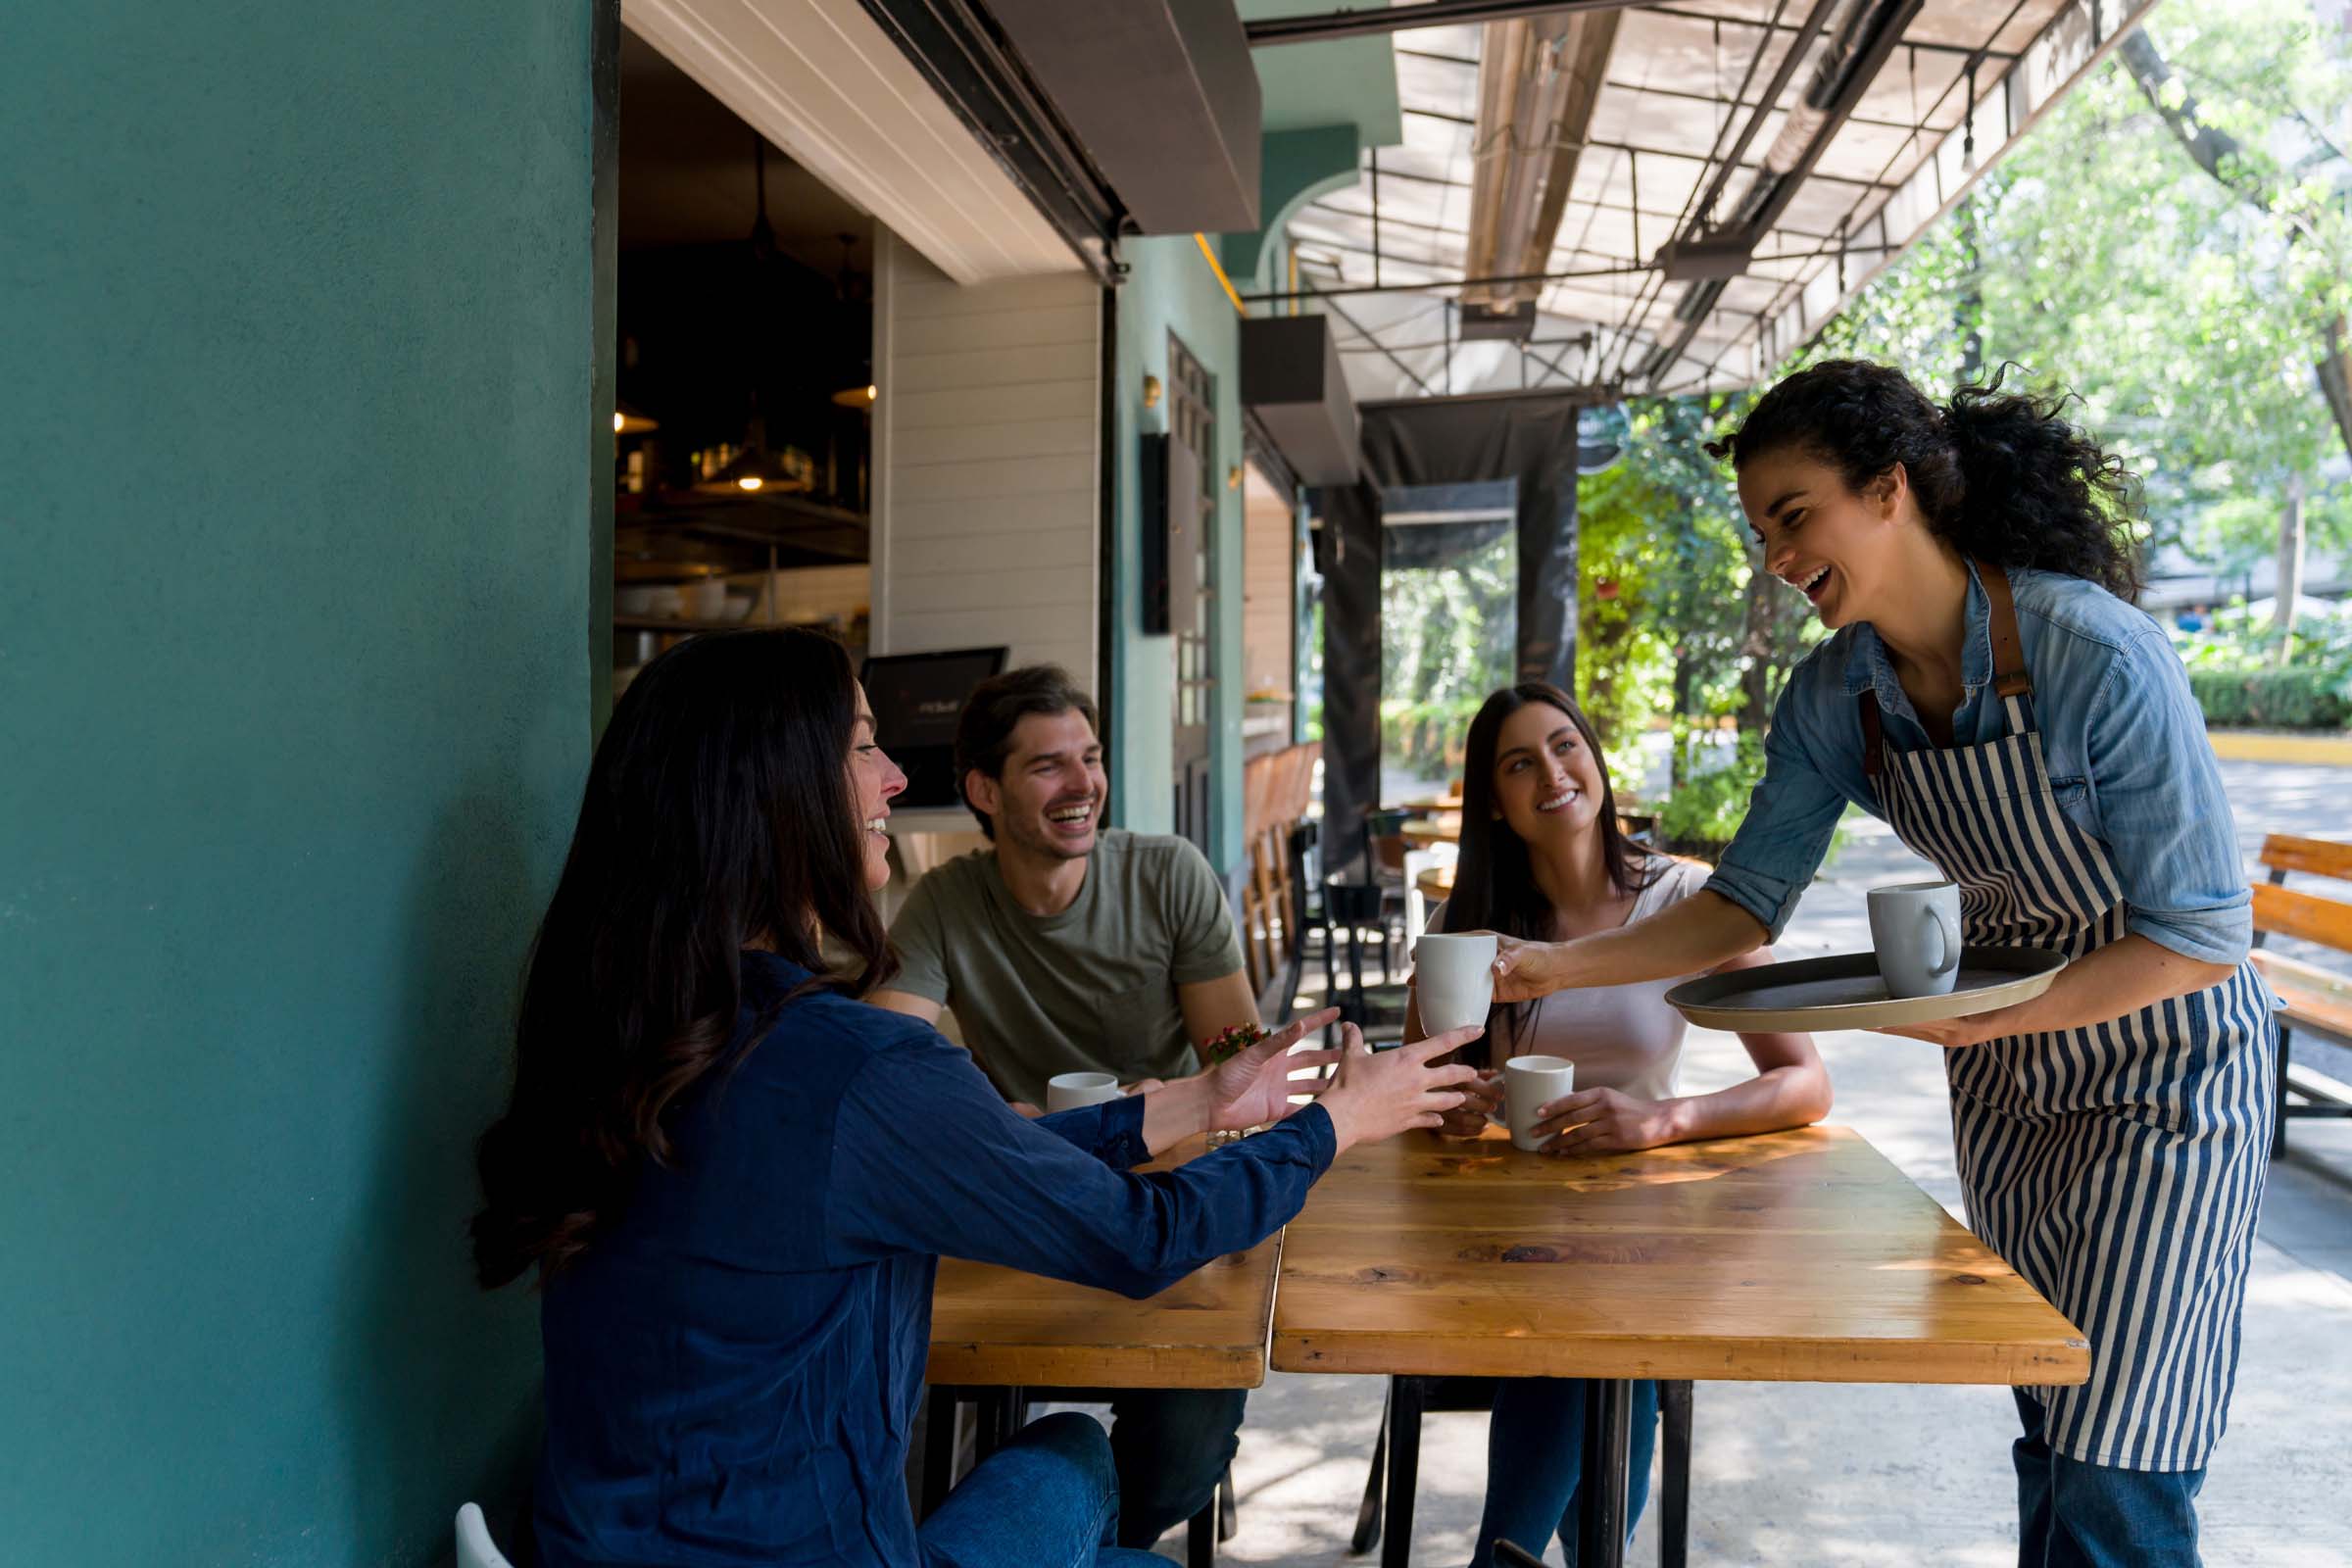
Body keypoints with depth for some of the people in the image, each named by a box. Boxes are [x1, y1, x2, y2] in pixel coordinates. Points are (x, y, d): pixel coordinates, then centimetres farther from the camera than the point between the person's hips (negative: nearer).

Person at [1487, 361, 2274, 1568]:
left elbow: (2203, 935, -20)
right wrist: (1559, 966, -16)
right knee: (2048, 1435, 15)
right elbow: (1747, 905, -4)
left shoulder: (2099, 659, -26)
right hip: (2005, 1074, 6)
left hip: (2159, 1070, -5)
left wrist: (1988, 1014, -31)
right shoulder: (1833, 694, -8)